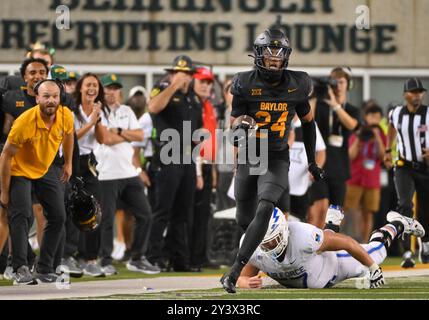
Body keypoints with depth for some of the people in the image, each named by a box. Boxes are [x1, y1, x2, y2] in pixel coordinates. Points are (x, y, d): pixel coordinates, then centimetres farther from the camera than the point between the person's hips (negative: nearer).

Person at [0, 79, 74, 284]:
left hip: (46, 169, 6)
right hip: (20, 171, -6)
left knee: (58, 217, 3)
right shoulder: (24, 122, -32)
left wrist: (68, 163, 15)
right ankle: (21, 269, -21)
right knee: (20, 216, -20)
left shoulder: (66, 116, -18)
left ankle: (46, 269, 11)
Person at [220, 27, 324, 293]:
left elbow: (308, 121, 11)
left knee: (264, 211, -23)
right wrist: (239, 124, -32)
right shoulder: (245, 84, -11)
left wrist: (312, 161, 16)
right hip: (248, 157, 1)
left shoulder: (296, 86, -5)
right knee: (244, 219, 11)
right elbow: (235, 121, -5)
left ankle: (235, 272, -25)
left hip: (277, 159, -1)